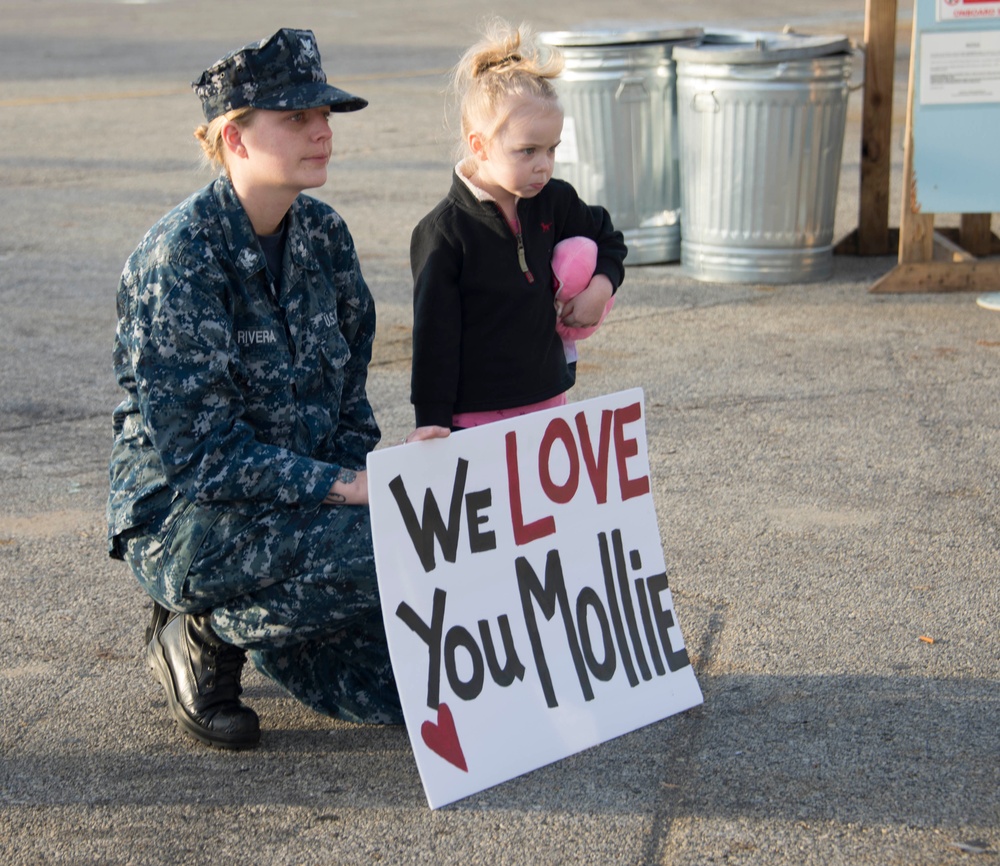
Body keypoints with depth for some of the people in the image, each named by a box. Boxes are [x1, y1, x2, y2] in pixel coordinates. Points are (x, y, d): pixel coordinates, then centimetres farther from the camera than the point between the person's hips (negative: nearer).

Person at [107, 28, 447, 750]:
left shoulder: (323, 234, 3)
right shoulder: (180, 256, -19)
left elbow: (347, 398, 11)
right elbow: (198, 449, -23)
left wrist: (367, 471, -8)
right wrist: (346, 487, -26)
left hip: (300, 497, 7)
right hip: (184, 515, -7)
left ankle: (258, 619, 20)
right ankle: (211, 636, -7)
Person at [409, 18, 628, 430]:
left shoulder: (553, 202, 3)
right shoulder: (442, 233, -13)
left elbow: (608, 240, 24)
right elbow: (434, 341, -10)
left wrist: (601, 285, 4)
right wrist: (434, 429, -12)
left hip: (549, 400, 6)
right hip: (478, 417, -5)